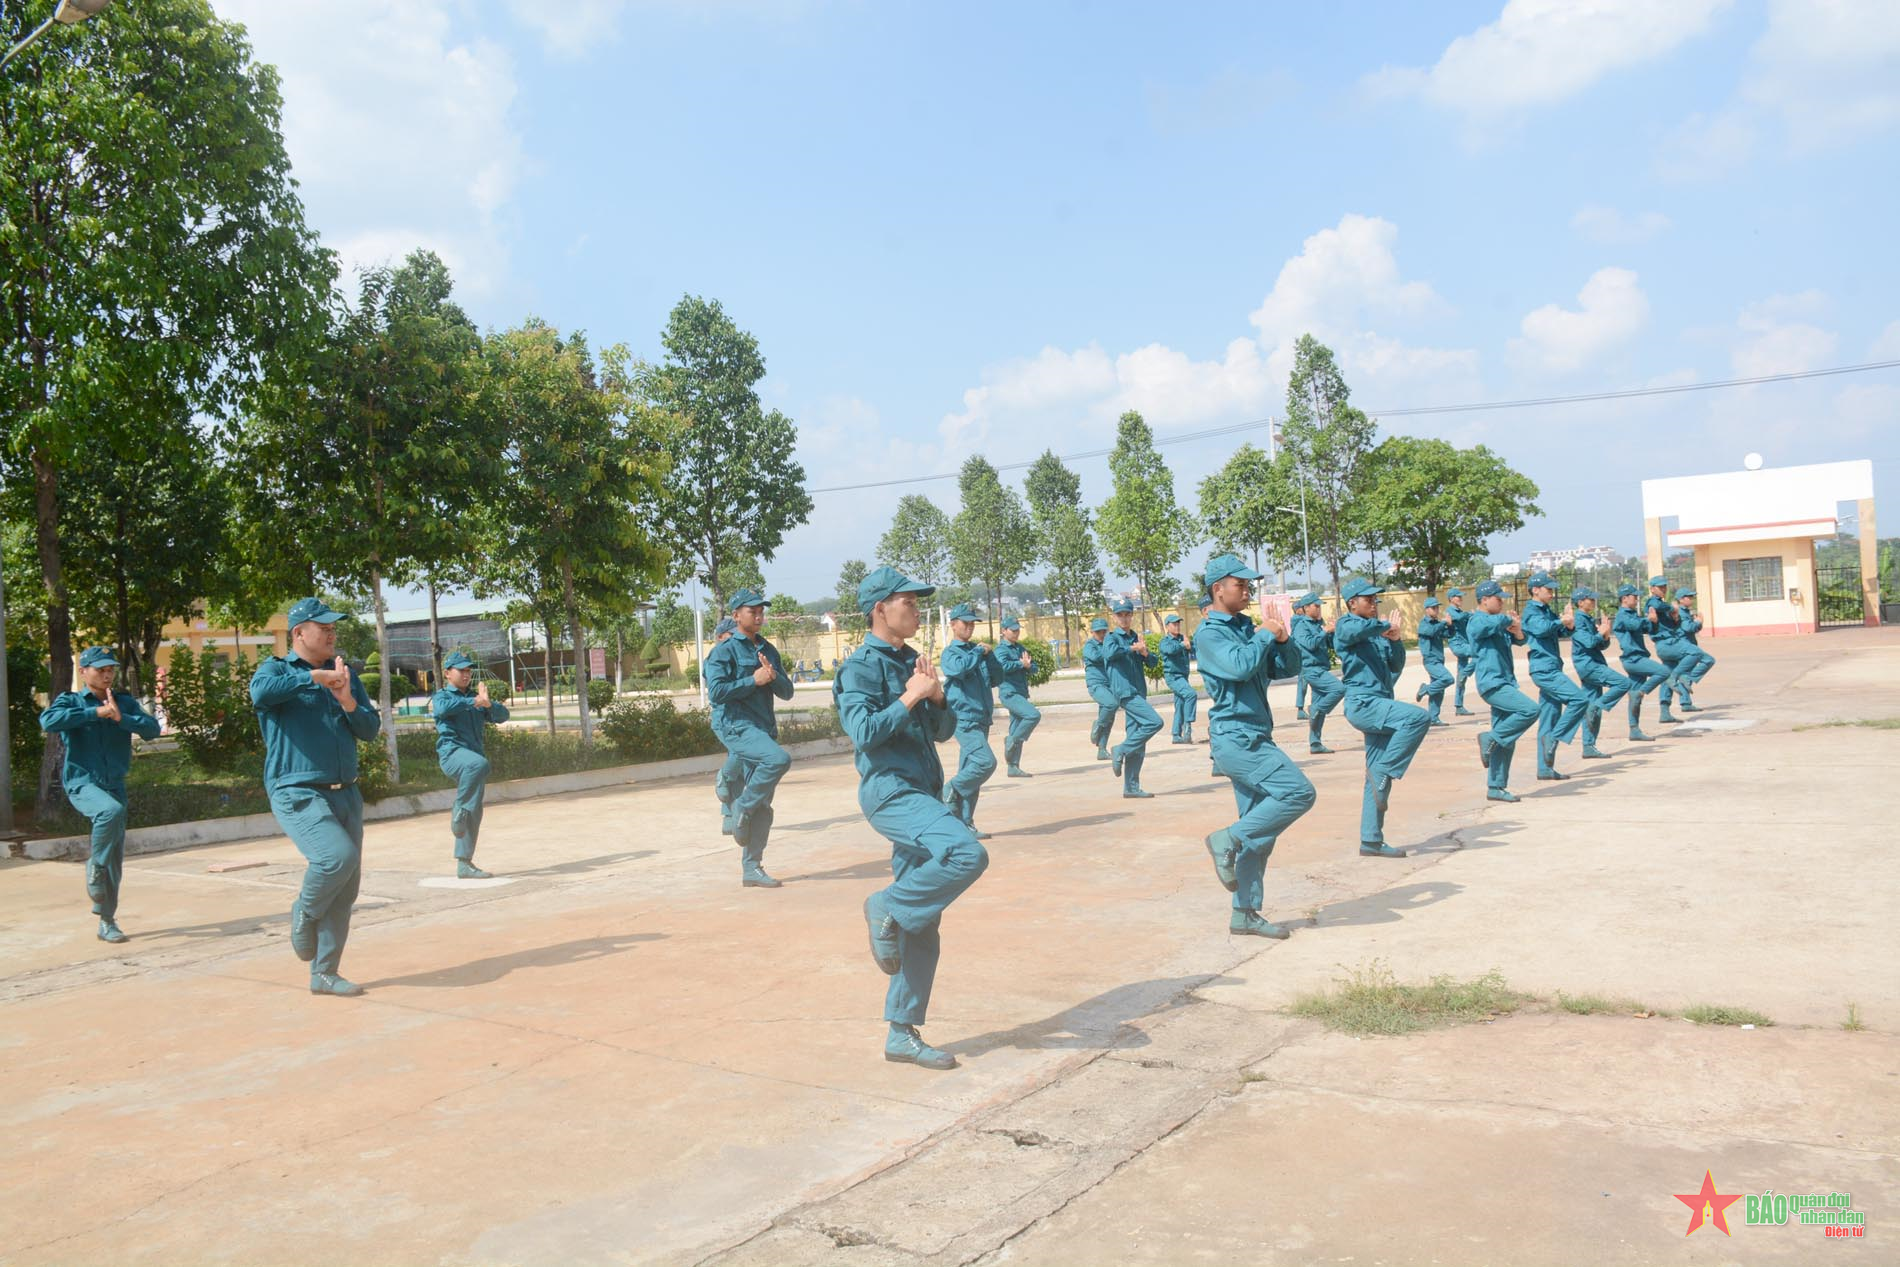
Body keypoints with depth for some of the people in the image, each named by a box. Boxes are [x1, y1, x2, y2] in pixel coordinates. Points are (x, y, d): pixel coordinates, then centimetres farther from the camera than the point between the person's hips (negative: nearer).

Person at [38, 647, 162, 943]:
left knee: (115, 862, 5)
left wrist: (120, 717, -19)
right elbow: (48, 721, -21)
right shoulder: (71, 701, 0)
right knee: (112, 810, -37)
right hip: (81, 782, -4)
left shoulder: (124, 702, 7)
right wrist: (95, 712, -22)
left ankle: (107, 922, 17)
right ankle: (94, 867, -14)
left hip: (114, 785, 4)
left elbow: (152, 728, -5)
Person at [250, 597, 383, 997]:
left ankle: (325, 973, 19)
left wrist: (348, 701, -10)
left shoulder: (345, 673, 14)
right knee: (338, 856, -28)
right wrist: (313, 677, -25)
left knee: (346, 888, 7)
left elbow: (370, 729, 7)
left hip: (345, 794, 6)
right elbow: (261, 692, -26)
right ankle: (303, 915, 3)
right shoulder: (277, 668, -1)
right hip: (298, 794, -6)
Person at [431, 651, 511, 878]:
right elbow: (443, 708, -21)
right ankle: (458, 811, -24)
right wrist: (473, 702, -25)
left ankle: (464, 864, 10)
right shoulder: (442, 696, 6)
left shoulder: (474, 697, 21)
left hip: (474, 754, 6)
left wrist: (487, 703, -11)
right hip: (452, 752, -6)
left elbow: (502, 715, 8)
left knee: (474, 814, 4)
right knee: (478, 764, -39)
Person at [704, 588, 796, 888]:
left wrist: (773, 677, -6)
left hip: (765, 729, 7)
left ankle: (751, 868, 10)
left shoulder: (769, 650, 18)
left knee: (763, 807, 4)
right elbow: (715, 692, -14)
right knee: (779, 758, -33)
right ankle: (741, 808, -13)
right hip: (737, 728, -7)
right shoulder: (724, 651, -2)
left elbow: (787, 692, 14)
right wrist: (754, 680, -14)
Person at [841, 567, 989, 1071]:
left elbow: (943, 730, 17)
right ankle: (887, 907, -7)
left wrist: (936, 696, -1)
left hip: (921, 796, 8)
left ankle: (903, 1034, 14)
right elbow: (865, 732, -20)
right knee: (967, 853, -30)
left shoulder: (911, 662, 17)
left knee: (922, 929, 6)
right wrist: (909, 698, -13)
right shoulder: (861, 667, -7)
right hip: (890, 792, -8)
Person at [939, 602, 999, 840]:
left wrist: (987, 653, 1)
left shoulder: (976, 650, 17)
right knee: (986, 761, -22)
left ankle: (965, 824, 13)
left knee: (970, 772, 9)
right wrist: (978, 652, -10)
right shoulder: (950, 653, -2)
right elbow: (959, 667, -25)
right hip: (965, 719, -7)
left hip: (982, 720, 7)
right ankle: (950, 792, -4)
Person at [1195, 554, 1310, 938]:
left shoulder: (1248, 627, 15)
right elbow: (1240, 666, -24)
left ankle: (1245, 913, 15)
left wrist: (1283, 639, -4)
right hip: (1236, 737, -8)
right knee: (1299, 792, -18)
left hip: (1254, 739, 8)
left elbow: (1289, 668, 14)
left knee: (1260, 831, 8)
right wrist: (1265, 635, -9)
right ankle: (1228, 841, -6)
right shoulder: (1209, 633, -7)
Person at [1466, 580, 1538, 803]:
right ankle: (1490, 739, -10)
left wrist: (1517, 630, -1)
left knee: (1507, 741, 7)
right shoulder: (1477, 622, -9)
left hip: (1504, 684, 9)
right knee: (1530, 710, -25)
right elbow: (1494, 622, -30)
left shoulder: (1499, 624, 21)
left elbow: (1520, 640, 21)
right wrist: (1509, 619, -9)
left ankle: (1496, 787, 12)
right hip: (1492, 683, -9)